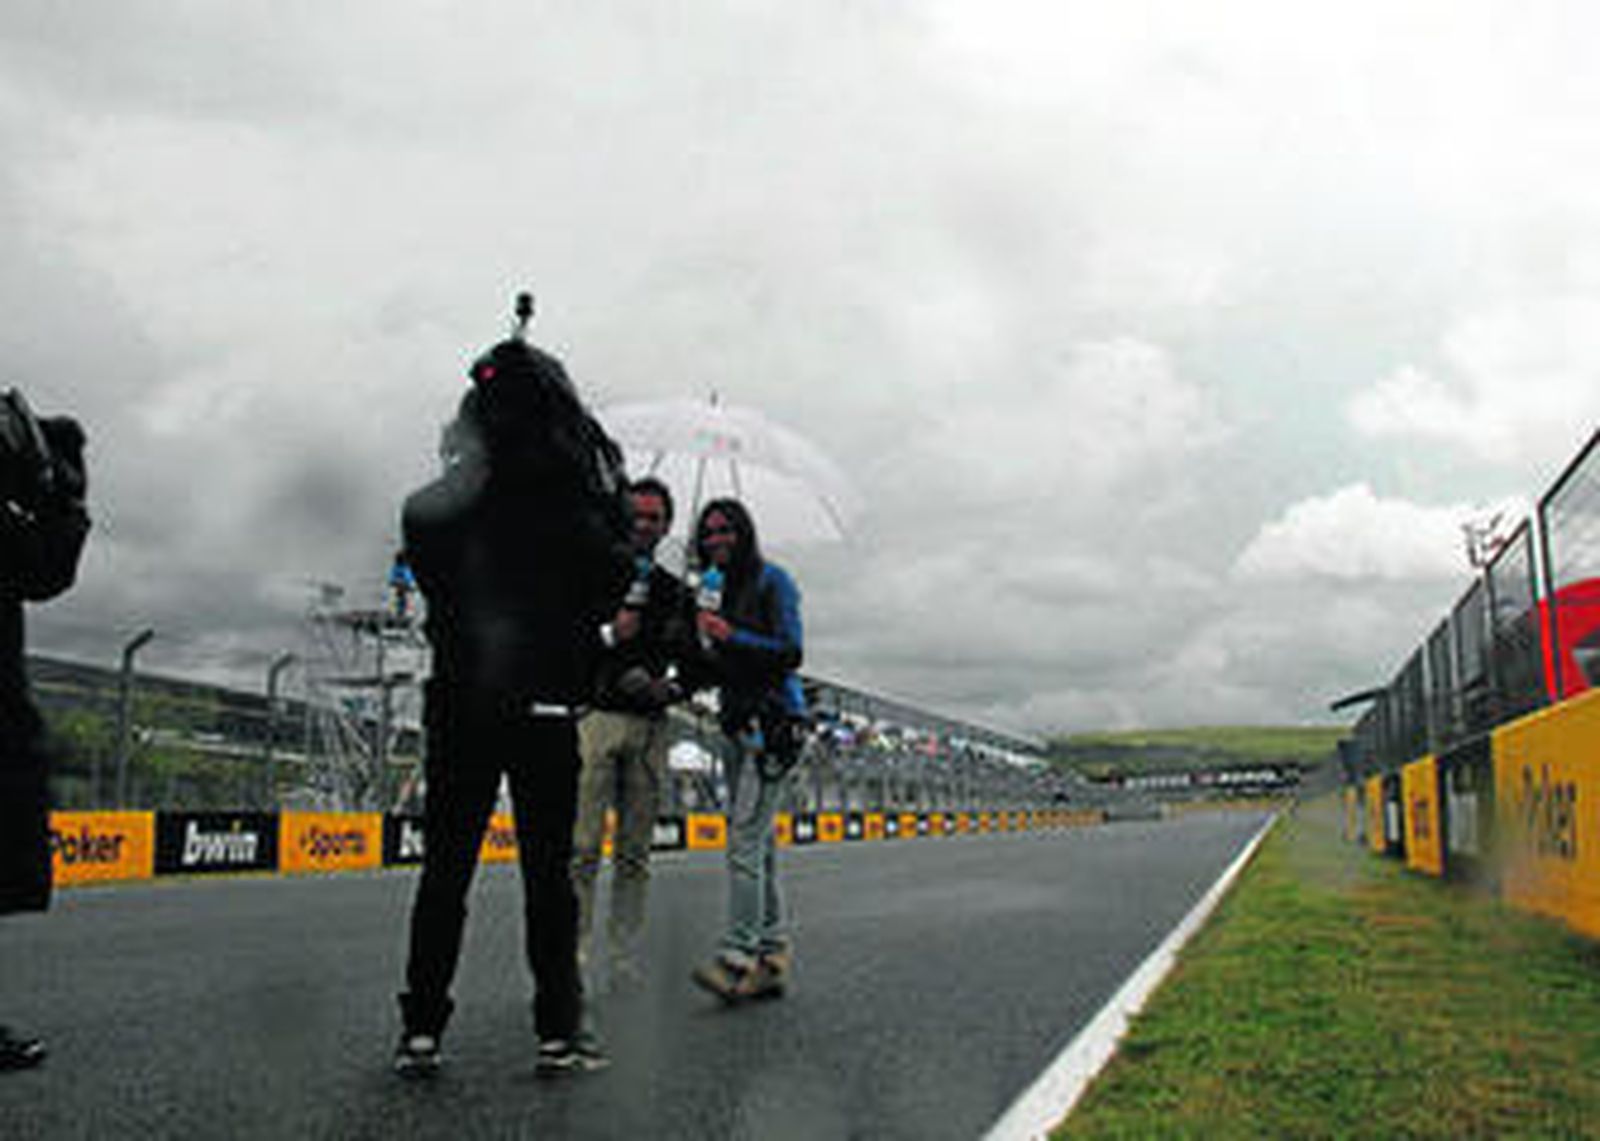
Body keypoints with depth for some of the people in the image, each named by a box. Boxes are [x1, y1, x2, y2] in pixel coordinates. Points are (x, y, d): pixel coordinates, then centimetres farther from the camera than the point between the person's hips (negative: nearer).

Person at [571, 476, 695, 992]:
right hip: (596, 716, -3)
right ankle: (574, 953, -4)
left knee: (636, 852, 5)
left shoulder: (676, 592, 17)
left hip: (650, 727, 4)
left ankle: (627, 959, 9)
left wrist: (670, 688, -2)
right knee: (583, 847, -9)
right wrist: (609, 633, -12)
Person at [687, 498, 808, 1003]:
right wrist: (705, 653, 2)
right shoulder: (725, 589, 19)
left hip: (771, 721, -8)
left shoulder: (772, 580, -3)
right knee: (758, 843, 8)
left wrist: (731, 637, -20)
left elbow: (789, 652, -12)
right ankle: (772, 952, 12)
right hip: (736, 724, 8)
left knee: (745, 839, -16)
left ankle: (737, 956, -18)